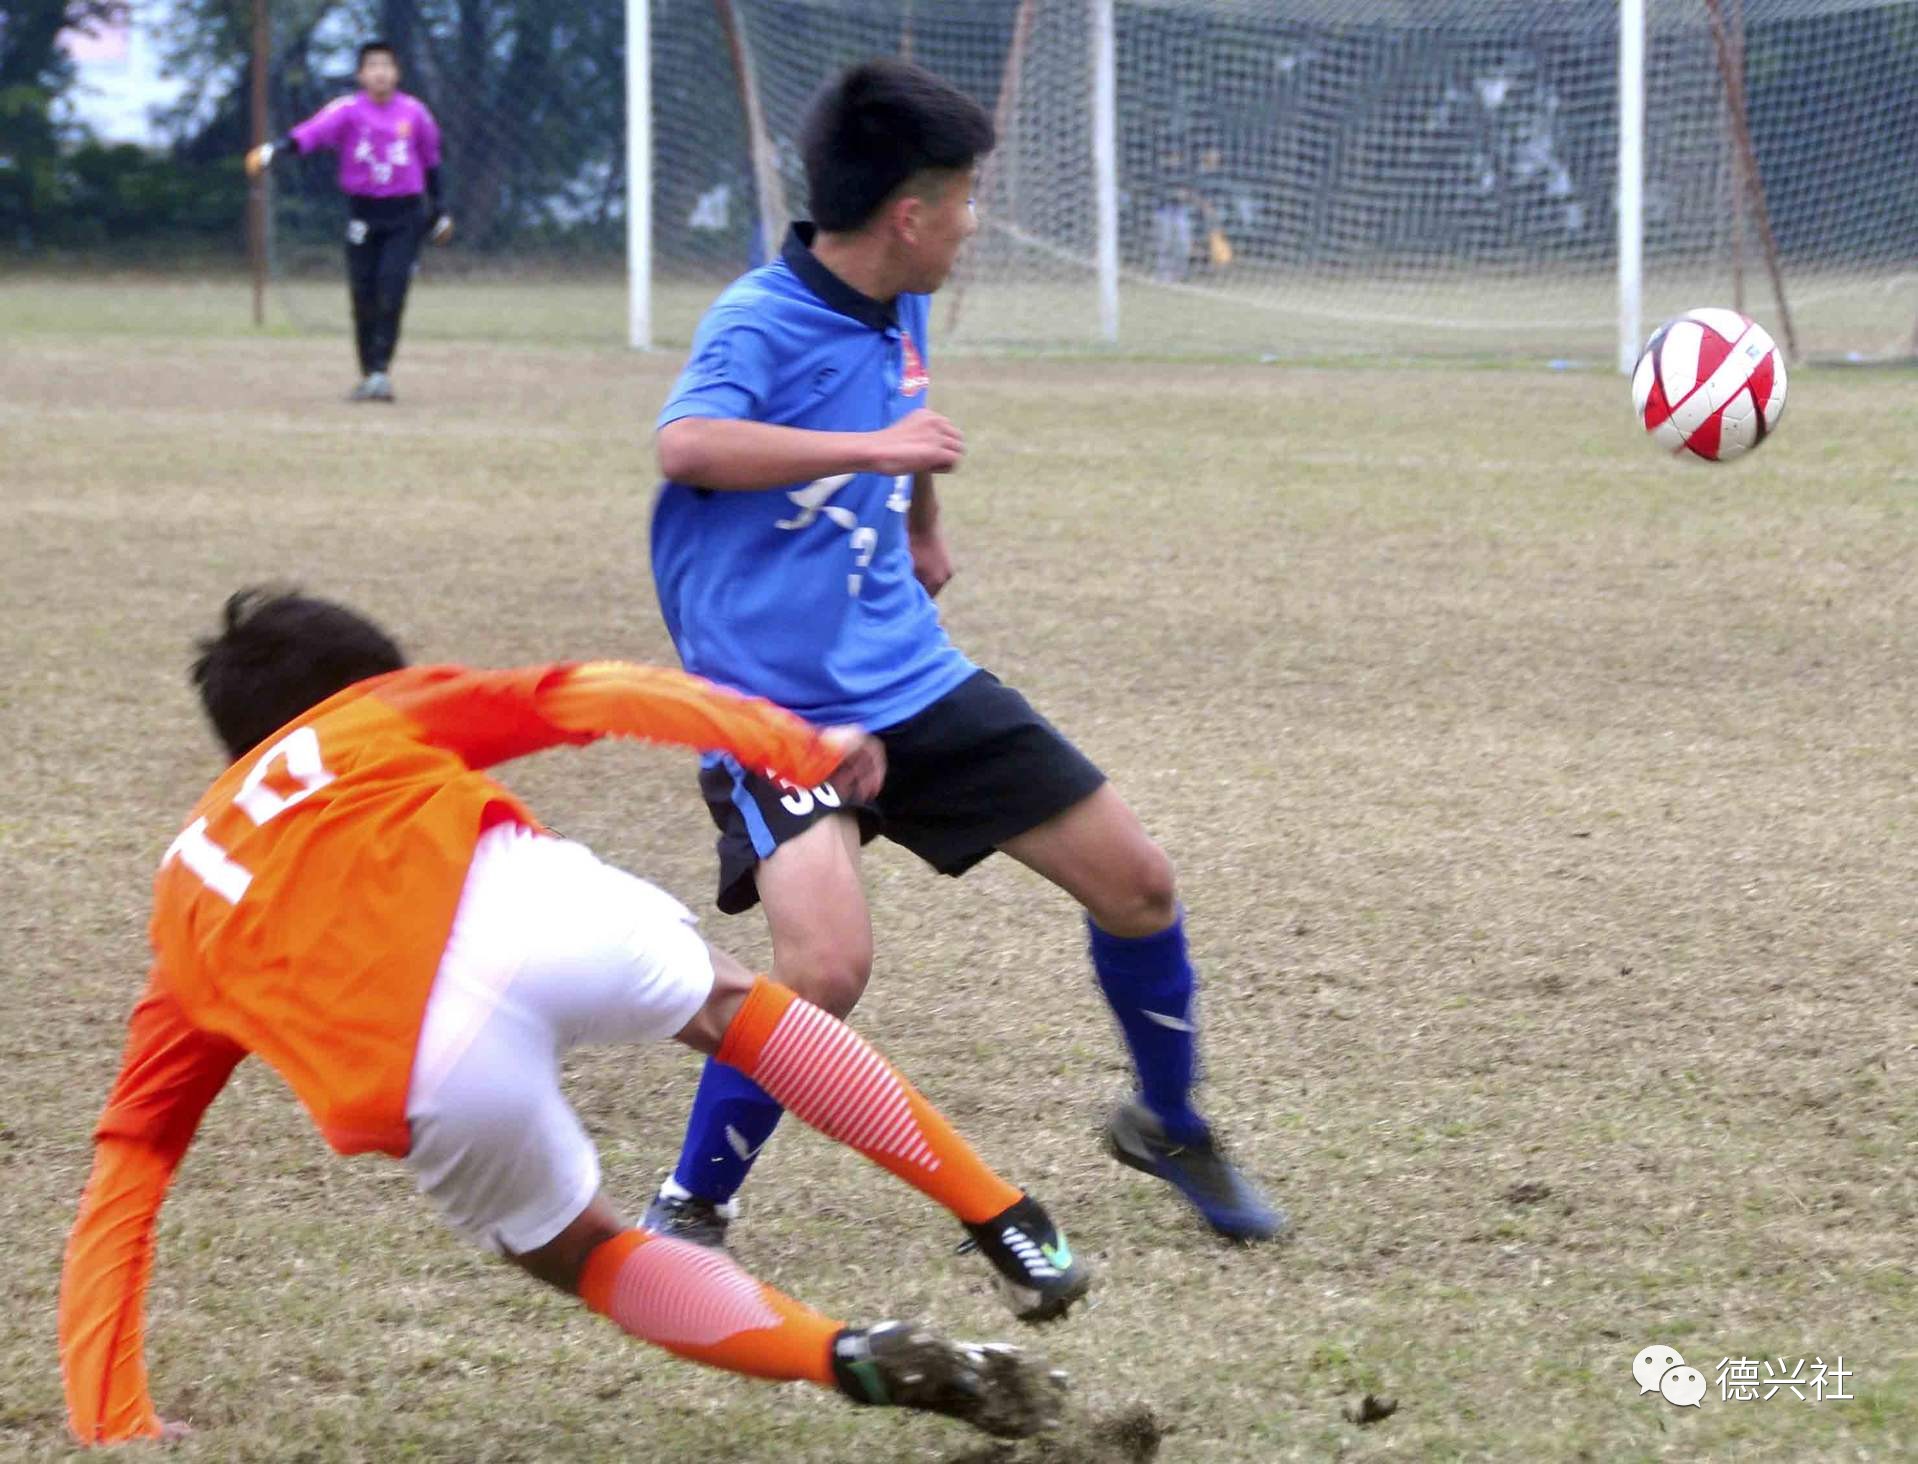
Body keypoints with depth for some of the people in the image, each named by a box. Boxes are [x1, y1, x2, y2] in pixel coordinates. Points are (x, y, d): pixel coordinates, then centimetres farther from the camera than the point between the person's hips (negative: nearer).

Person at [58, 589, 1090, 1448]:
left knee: (576, 1253, 28)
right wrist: (801, 745, 19)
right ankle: (1013, 1230, 28)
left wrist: (110, 1427, 31)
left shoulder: (184, 897, 34)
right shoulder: (373, 717, 30)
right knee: (728, 1006, 32)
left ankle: (858, 1362, 8)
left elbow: (128, 1157, 31)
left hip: (436, 1087, 1)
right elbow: (584, 699, 18)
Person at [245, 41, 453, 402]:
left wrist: (438, 211, 20)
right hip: (362, 215, 0)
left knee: (391, 291, -14)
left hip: (404, 215, 0)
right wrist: (273, 152, -42)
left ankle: (381, 372, -13)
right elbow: (310, 133, -24)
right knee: (363, 296, 3)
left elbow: (430, 162, 14)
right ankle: (368, 374, 14)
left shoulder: (414, 112, 0)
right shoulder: (348, 110, -7)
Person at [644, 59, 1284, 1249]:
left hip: (913, 683, 8)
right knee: (828, 963, -28)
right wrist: (876, 446, -41)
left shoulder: (899, 316, 6)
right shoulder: (760, 323, -19)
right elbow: (687, 445, -40)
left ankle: (1170, 1129, 34)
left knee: (1137, 883, 8)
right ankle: (691, 1209, -6)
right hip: (776, 707, -8)